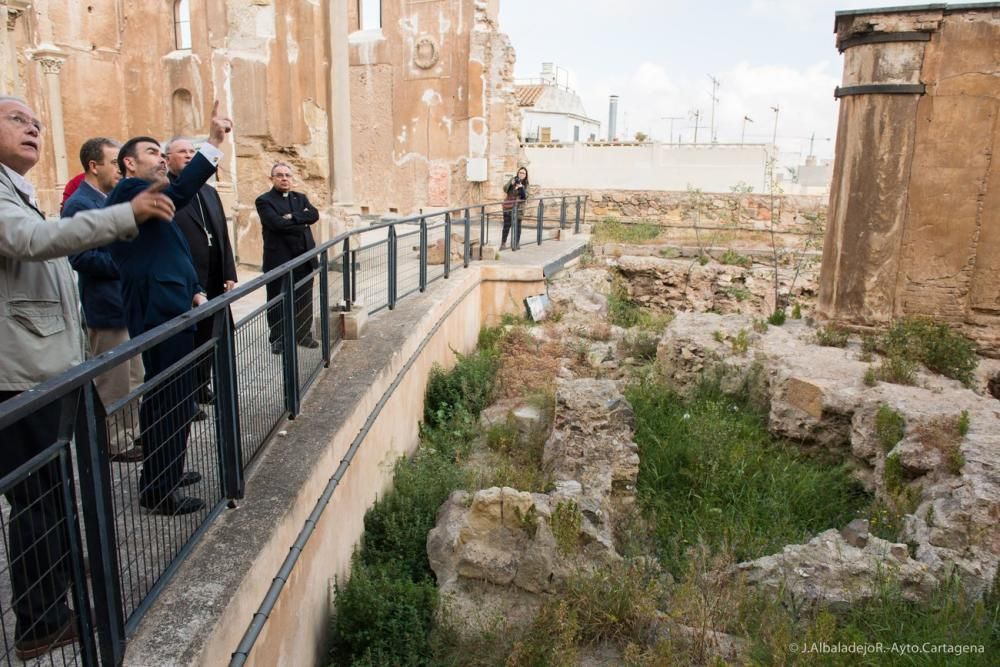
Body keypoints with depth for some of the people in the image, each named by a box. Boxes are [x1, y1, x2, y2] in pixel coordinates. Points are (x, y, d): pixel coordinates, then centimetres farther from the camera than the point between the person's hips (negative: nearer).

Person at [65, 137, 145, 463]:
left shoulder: (110, 199, 13)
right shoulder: (79, 204, -15)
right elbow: (80, 257, -23)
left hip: (128, 303, 9)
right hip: (107, 307, -9)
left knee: (133, 377, 17)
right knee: (113, 381, 2)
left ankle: (132, 433, 30)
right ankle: (115, 443, 15)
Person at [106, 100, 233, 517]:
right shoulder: (129, 192, -9)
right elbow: (178, 194, -29)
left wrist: (194, 292, 9)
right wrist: (214, 143, -30)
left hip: (170, 312, 11)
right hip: (158, 315, -11)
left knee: (170, 399, 19)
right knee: (170, 401, -5)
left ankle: (165, 473, 33)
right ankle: (158, 492, 6)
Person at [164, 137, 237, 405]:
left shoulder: (209, 192, 15)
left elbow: (223, 235, 15)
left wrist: (229, 274, 10)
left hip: (213, 283, 7)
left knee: (207, 336, 15)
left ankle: (202, 388, 30)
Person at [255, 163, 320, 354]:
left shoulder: (300, 198, 15)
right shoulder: (264, 201, -4)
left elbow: (314, 214, -3)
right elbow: (277, 223, -19)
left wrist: (293, 217, -15)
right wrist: (301, 221, -9)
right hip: (279, 259, -5)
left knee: (304, 300, 11)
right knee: (278, 301, 3)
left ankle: (304, 334, 24)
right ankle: (277, 339, 14)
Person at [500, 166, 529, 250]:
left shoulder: (525, 184, 6)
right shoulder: (513, 180, 1)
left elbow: (525, 196, -4)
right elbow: (505, 189, -7)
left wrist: (521, 187, -19)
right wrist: (511, 184, -24)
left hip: (519, 207, 2)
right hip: (508, 206, -2)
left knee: (518, 226, 3)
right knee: (506, 225, -3)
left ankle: (517, 243, 12)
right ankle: (503, 243, 5)